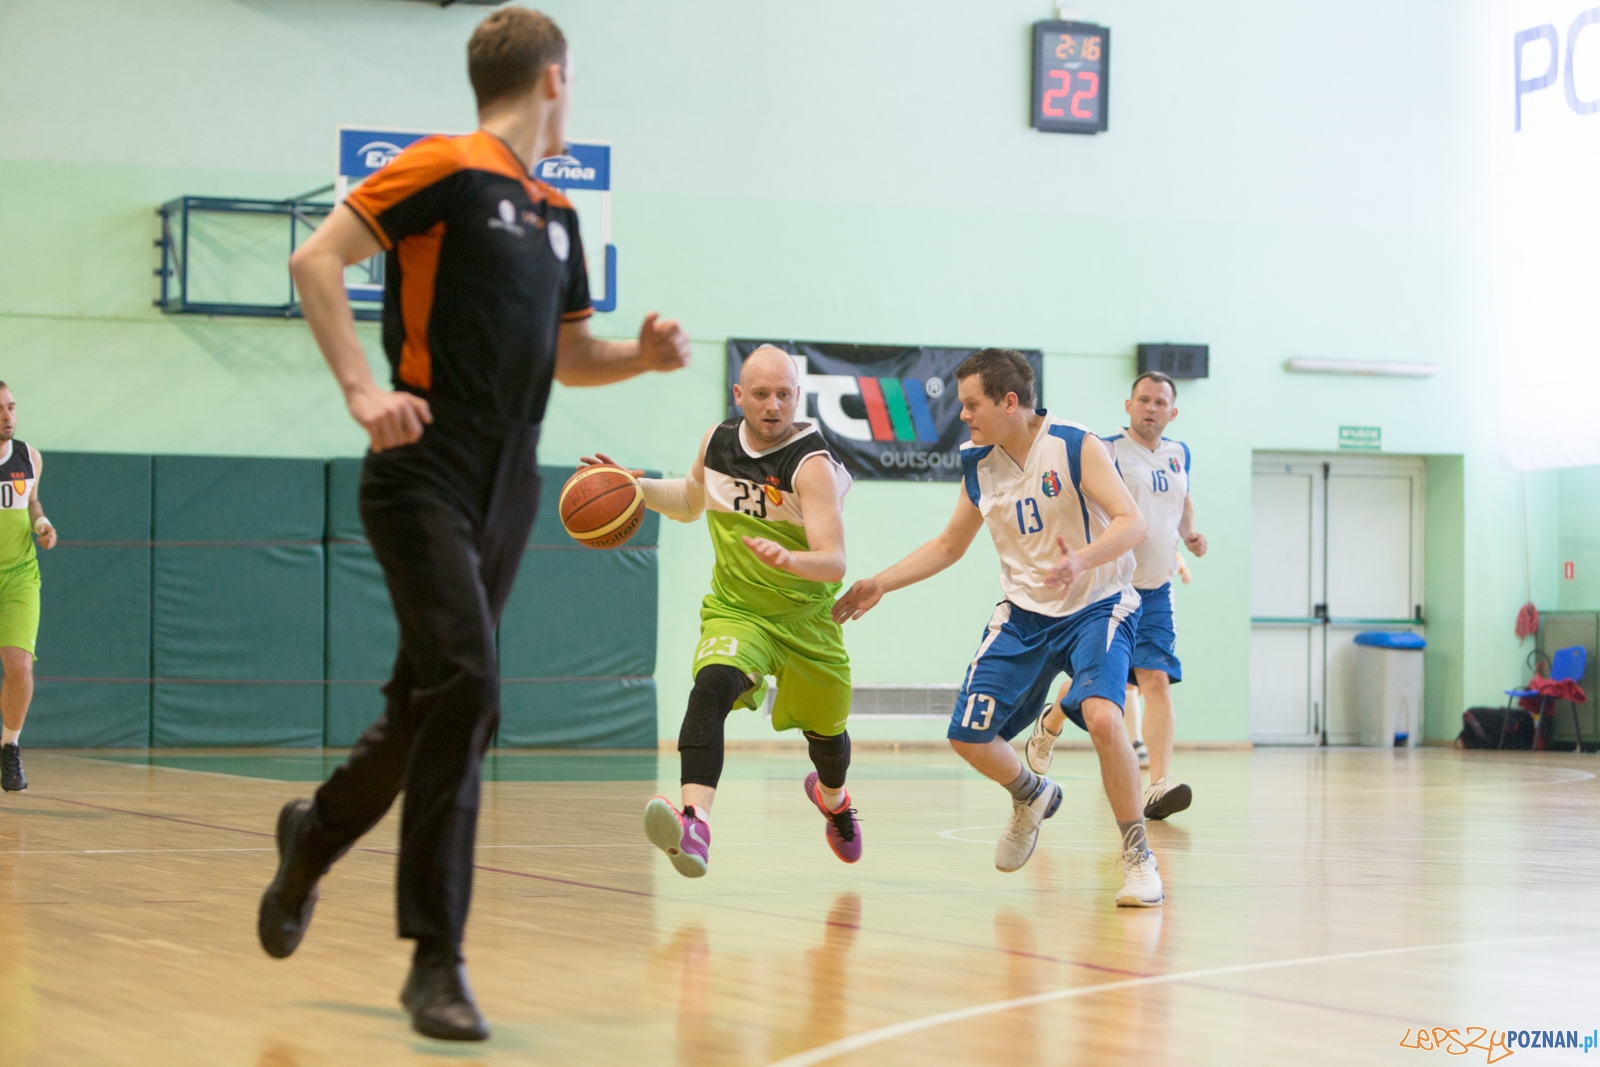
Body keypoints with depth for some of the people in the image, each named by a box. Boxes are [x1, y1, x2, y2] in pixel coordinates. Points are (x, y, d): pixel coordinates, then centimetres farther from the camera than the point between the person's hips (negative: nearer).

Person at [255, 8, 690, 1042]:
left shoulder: (556, 216, 18)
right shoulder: (448, 170, -4)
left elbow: (569, 358, 27)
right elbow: (316, 261, -10)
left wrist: (644, 355, 7)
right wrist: (364, 389, -20)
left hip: (509, 485, 8)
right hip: (428, 474, -8)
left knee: (431, 700, 11)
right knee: (465, 685, -18)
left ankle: (315, 834, 38)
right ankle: (437, 959, -13)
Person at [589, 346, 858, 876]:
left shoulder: (813, 465, -22)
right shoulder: (717, 441, -6)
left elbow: (834, 562, -32)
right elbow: (690, 500, 17)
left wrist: (788, 559, -54)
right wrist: (638, 489, -2)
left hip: (806, 618, -1)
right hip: (735, 611, 1)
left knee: (825, 730, 20)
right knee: (712, 685, -32)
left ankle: (832, 797, 59)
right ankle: (695, 822, -50)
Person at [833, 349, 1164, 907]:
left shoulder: (1077, 446, -17)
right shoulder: (979, 465, 1)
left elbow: (1131, 523, -26)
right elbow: (949, 545, 16)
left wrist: (1082, 560, -44)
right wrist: (879, 584, 9)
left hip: (1096, 607, -6)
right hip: (1024, 613, 6)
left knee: (1101, 716, -30)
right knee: (968, 735, 0)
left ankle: (1138, 856, -14)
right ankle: (1032, 797, 34)